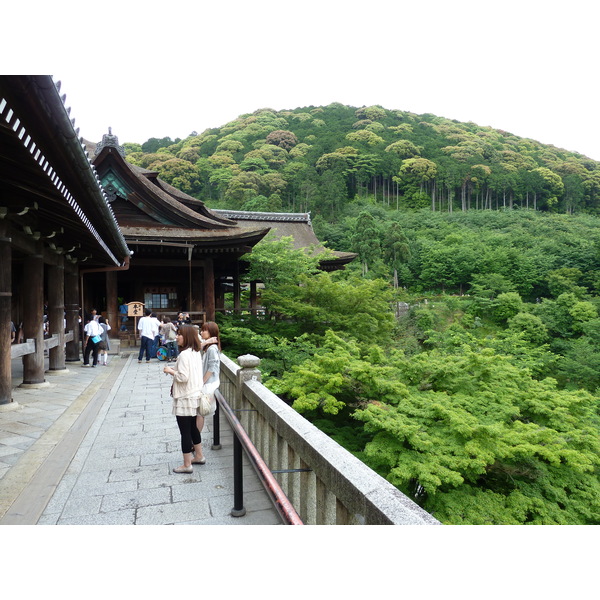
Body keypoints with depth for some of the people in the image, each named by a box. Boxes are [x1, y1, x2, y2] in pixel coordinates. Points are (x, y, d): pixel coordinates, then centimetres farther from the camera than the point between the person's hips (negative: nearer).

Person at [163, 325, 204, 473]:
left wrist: (170, 371, -9)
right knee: (193, 428, 22)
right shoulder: (197, 352, 7)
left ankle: (187, 465, 12)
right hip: (195, 395, 9)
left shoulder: (184, 355, -21)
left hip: (185, 399, -9)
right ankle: (199, 457, 34)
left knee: (185, 432, 2)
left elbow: (183, 377, -24)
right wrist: (175, 369, 10)